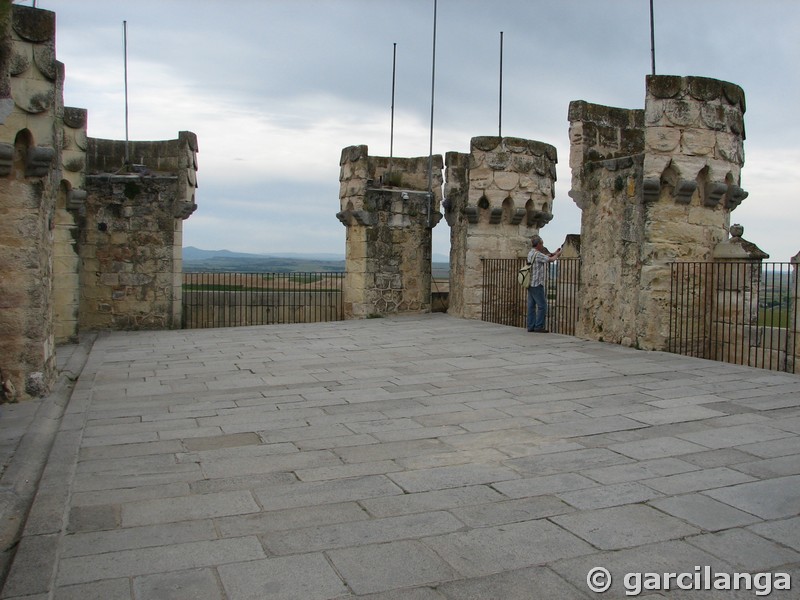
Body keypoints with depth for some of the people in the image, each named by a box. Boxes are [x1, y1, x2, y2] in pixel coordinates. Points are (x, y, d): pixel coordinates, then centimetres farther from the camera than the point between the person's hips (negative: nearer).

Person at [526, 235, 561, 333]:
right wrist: (557, 255, 7)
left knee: (531, 306, 9)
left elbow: (545, 256, 23)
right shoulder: (537, 254, -17)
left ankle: (531, 326, 11)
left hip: (530, 284, 10)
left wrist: (554, 253, 19)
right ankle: (539, 327, -6)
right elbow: (550, 259, -11)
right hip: (537, 284, -9)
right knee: (542, 305, -6)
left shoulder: (531, 253, 12)